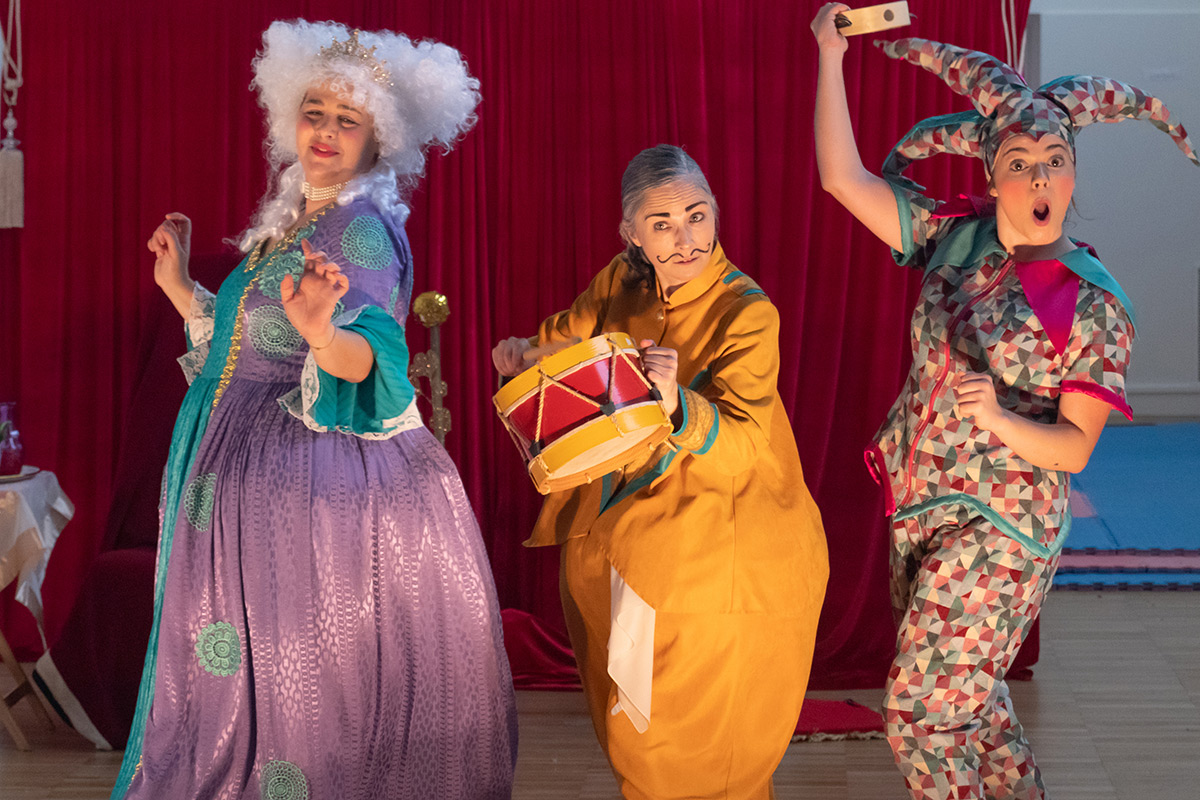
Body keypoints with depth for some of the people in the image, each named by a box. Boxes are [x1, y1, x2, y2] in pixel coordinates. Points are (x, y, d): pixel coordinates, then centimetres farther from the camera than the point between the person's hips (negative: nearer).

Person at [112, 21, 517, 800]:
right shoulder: (286, 225, 15)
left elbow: (370, 362, -26)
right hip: (252, 471, 9)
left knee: (298, 670, -4)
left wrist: (322, 331, -46)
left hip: (323, 483, -9)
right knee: (244, 673, 13)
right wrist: (179, 286, 19)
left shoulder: (362, 229, -12)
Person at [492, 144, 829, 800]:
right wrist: (523, 351, -9)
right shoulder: (624, 282, -4)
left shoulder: (747, 313, -21)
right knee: (627, 731, 25)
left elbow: (741, 445, -31)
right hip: (619, 532, 6)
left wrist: (676, 405, -51)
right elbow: (567, 335, 14)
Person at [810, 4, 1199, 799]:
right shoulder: (955, 240, -1)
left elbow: (1074, 449, -13)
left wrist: (996, 419, -32)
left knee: (918, 717, -3)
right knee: (968, 698, 18)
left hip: (997, 529, -5)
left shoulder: (1095, 305, -13)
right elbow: (845, 178, -5)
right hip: (919, 507, 5)